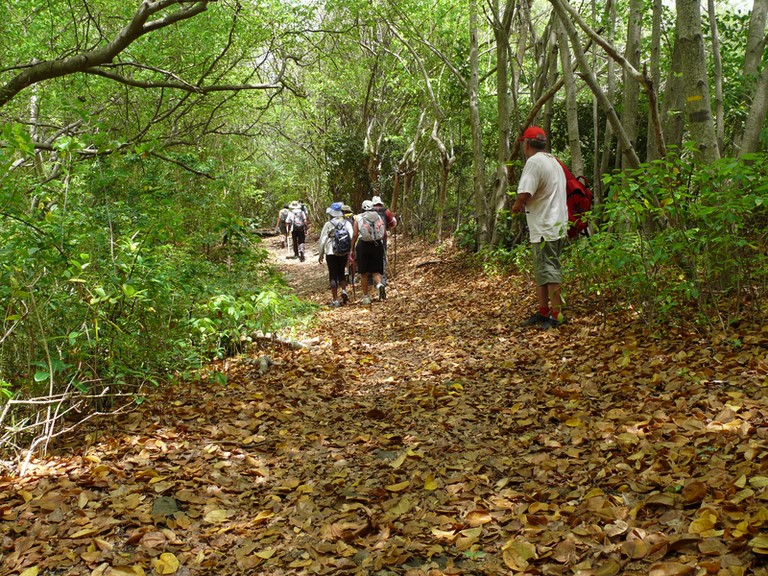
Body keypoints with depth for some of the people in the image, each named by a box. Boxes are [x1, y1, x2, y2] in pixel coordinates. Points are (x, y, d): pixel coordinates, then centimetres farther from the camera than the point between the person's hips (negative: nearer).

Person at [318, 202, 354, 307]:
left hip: (331, 253, -3)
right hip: (344, 253, 3)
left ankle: (335, 300, 1)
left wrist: (321, 254, 5)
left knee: (333, 276, 3)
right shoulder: (347, 223, 0)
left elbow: (322, 240, -4)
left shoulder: (328, 224, -7)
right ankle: (344, 290, -2)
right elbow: (352, 238, -5)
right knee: (341, 273, 21)